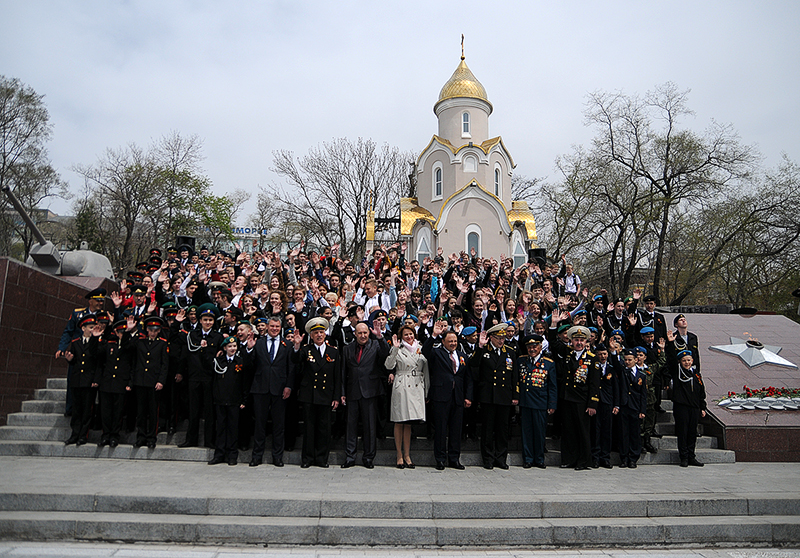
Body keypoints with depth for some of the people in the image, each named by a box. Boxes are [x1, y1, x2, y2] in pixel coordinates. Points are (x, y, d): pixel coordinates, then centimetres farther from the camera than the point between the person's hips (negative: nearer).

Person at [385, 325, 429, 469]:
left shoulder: (421, 349, 12)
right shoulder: (398, 349, 1)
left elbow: (425, 370, 15)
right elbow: (389, 366, -11)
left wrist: (426, 390, 13)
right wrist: (395, 349, -19)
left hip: (417, 388, 3)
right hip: (401, 388, -3)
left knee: (409, 423, 9)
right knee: (399, 422, 1)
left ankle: (407, 455, 16)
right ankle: (399, 455, 10)